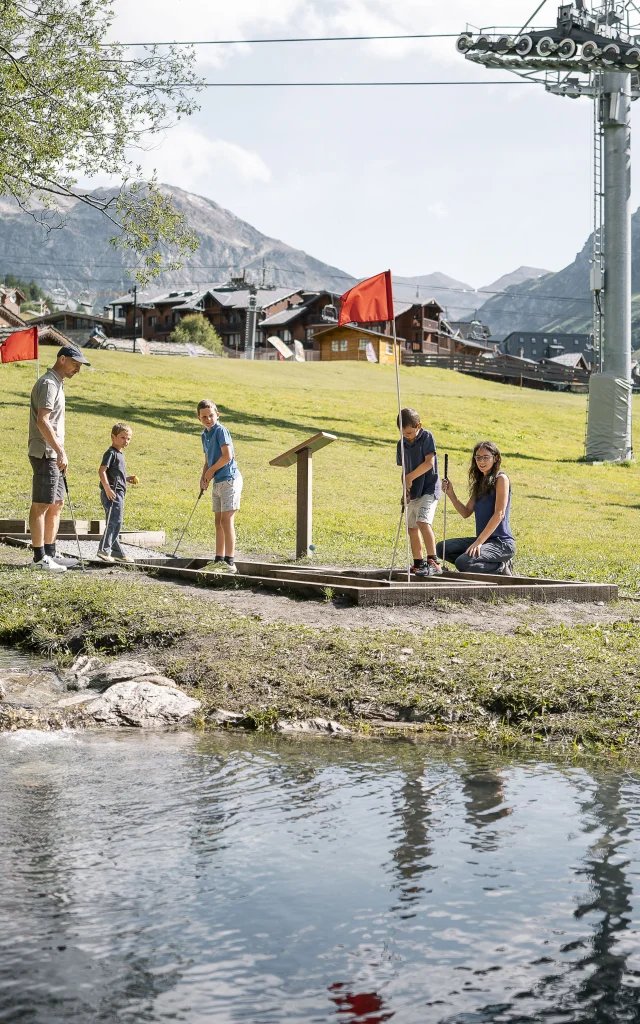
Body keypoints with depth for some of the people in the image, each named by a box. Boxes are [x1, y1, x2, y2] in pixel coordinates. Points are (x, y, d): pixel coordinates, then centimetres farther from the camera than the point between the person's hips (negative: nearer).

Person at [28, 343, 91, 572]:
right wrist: (60, 451, -24)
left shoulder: (57, 384, 18)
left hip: (53, 455, 10)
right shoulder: (48, 383, -13)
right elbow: (42, 421, -23)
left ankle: (50, 554, 17)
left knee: (56, 504, 13)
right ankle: (39, 558, -5)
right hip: (45, 454, -10)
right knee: (41, 505, -7)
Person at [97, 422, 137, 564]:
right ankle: (104, 549, -20)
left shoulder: (119, 454, 20)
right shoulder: (111, 453, -10)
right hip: (112, 493, -10)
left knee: (115, 522, 15)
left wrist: (128, 479, 17)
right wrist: (107, 489, -26)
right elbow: (102, 471, -20)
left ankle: (116, 552, 22)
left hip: (119, 493, 10)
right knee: (115, 521, -17)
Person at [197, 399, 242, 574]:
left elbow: (227, 456, -20)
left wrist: (211, 471, -8)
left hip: (229, 479, -9)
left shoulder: (221, 430, -11)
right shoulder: (205, 435, 15)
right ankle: (219, 560, 16)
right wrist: (204, 477, 4)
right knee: (219, 522, 11)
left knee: (226, 520, -11)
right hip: (217, 482, 9)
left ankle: (230, 561, -12)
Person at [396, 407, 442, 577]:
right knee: (412, 527, 9)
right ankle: (418, 563, 21)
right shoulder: (401, 444, 8)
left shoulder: (427, 437, -9)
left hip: (429, 488, -7)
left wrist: (410, 477, -16)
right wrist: (405, 488, -1)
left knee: (423, 522, -23)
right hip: (413, 491, 7)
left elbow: (429, 462, -17)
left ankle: (433, 562, -24)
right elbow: (404, 469, 13)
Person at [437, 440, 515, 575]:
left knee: (463, 563, -29)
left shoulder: (501, 479, -7)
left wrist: (479, 541, -21)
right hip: (483, 539, 9)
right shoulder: (479, 482, 17)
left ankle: (501, 569, -4)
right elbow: (466, 513, 14)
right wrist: (451, 494, -3)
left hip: (502, 542, -9)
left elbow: (499, 514, -16)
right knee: (442, 548, -3)